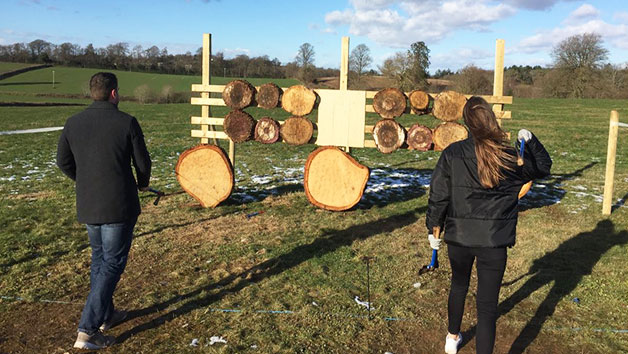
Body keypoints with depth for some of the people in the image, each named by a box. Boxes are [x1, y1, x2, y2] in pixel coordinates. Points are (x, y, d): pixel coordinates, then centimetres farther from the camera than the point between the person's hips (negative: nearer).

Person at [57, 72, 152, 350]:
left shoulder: (73, 123, 3)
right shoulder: (127, 122, -11)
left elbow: (63, 161, 10)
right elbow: (142, 161, -5)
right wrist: (143, 183, 17)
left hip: (87, 206, 6)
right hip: (119, 206, -5)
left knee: (99, 258, 22)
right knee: (112, 263, 2)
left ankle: (105, 315, 35)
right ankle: (87, 331, -1)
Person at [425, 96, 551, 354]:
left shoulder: (452, 154, -10)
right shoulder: (512, 158, -8)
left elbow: (438, 196, -4)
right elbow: (543, 167, 12)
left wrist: (433, 228, 8)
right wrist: (530, 140, 14)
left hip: (458, 236, 2)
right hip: (494, 240, -2)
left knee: (458, 285, 26)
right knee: (487, 304, 5)